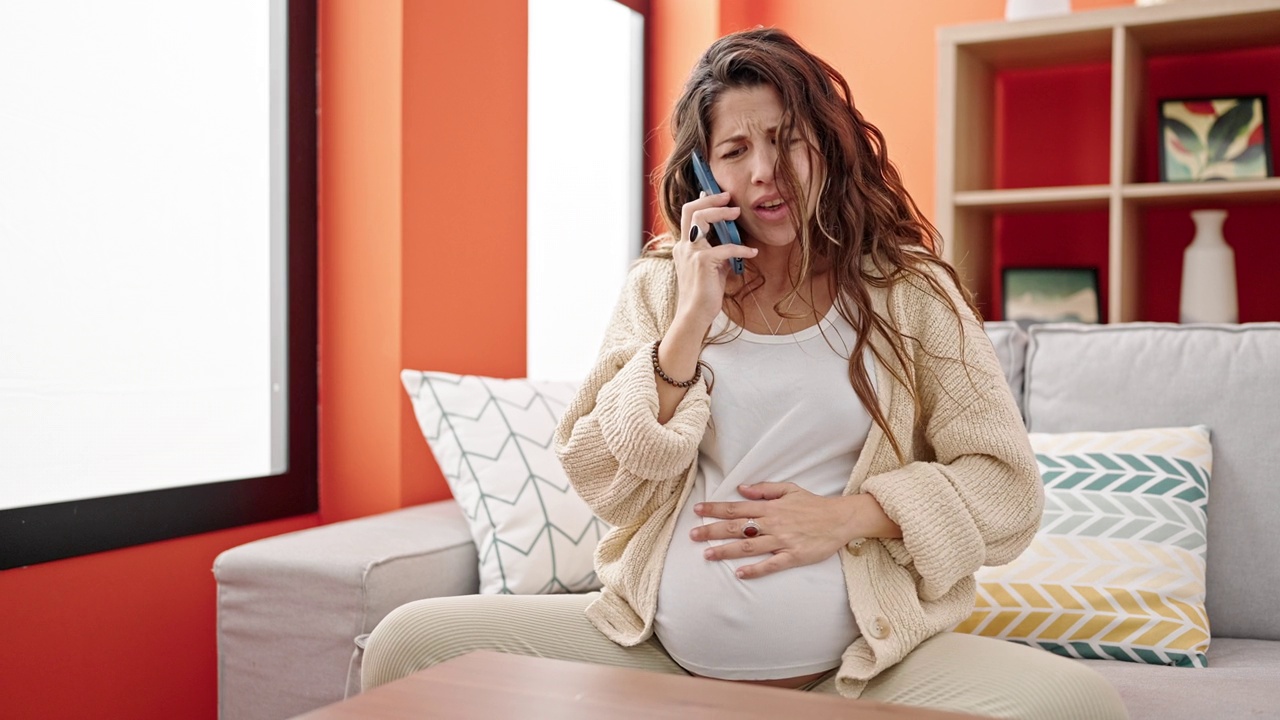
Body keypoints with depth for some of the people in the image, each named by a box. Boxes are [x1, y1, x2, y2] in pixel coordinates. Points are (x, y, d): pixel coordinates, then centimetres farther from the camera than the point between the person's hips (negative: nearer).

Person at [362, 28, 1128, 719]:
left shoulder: (908, 293, 1)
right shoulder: (660, 287, 5)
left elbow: (1009, 489, 0)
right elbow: (603, 483, -2)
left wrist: (849, 516, -14)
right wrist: (690, 323, -12)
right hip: (656, 646, 1)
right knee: (410, 640, -13)